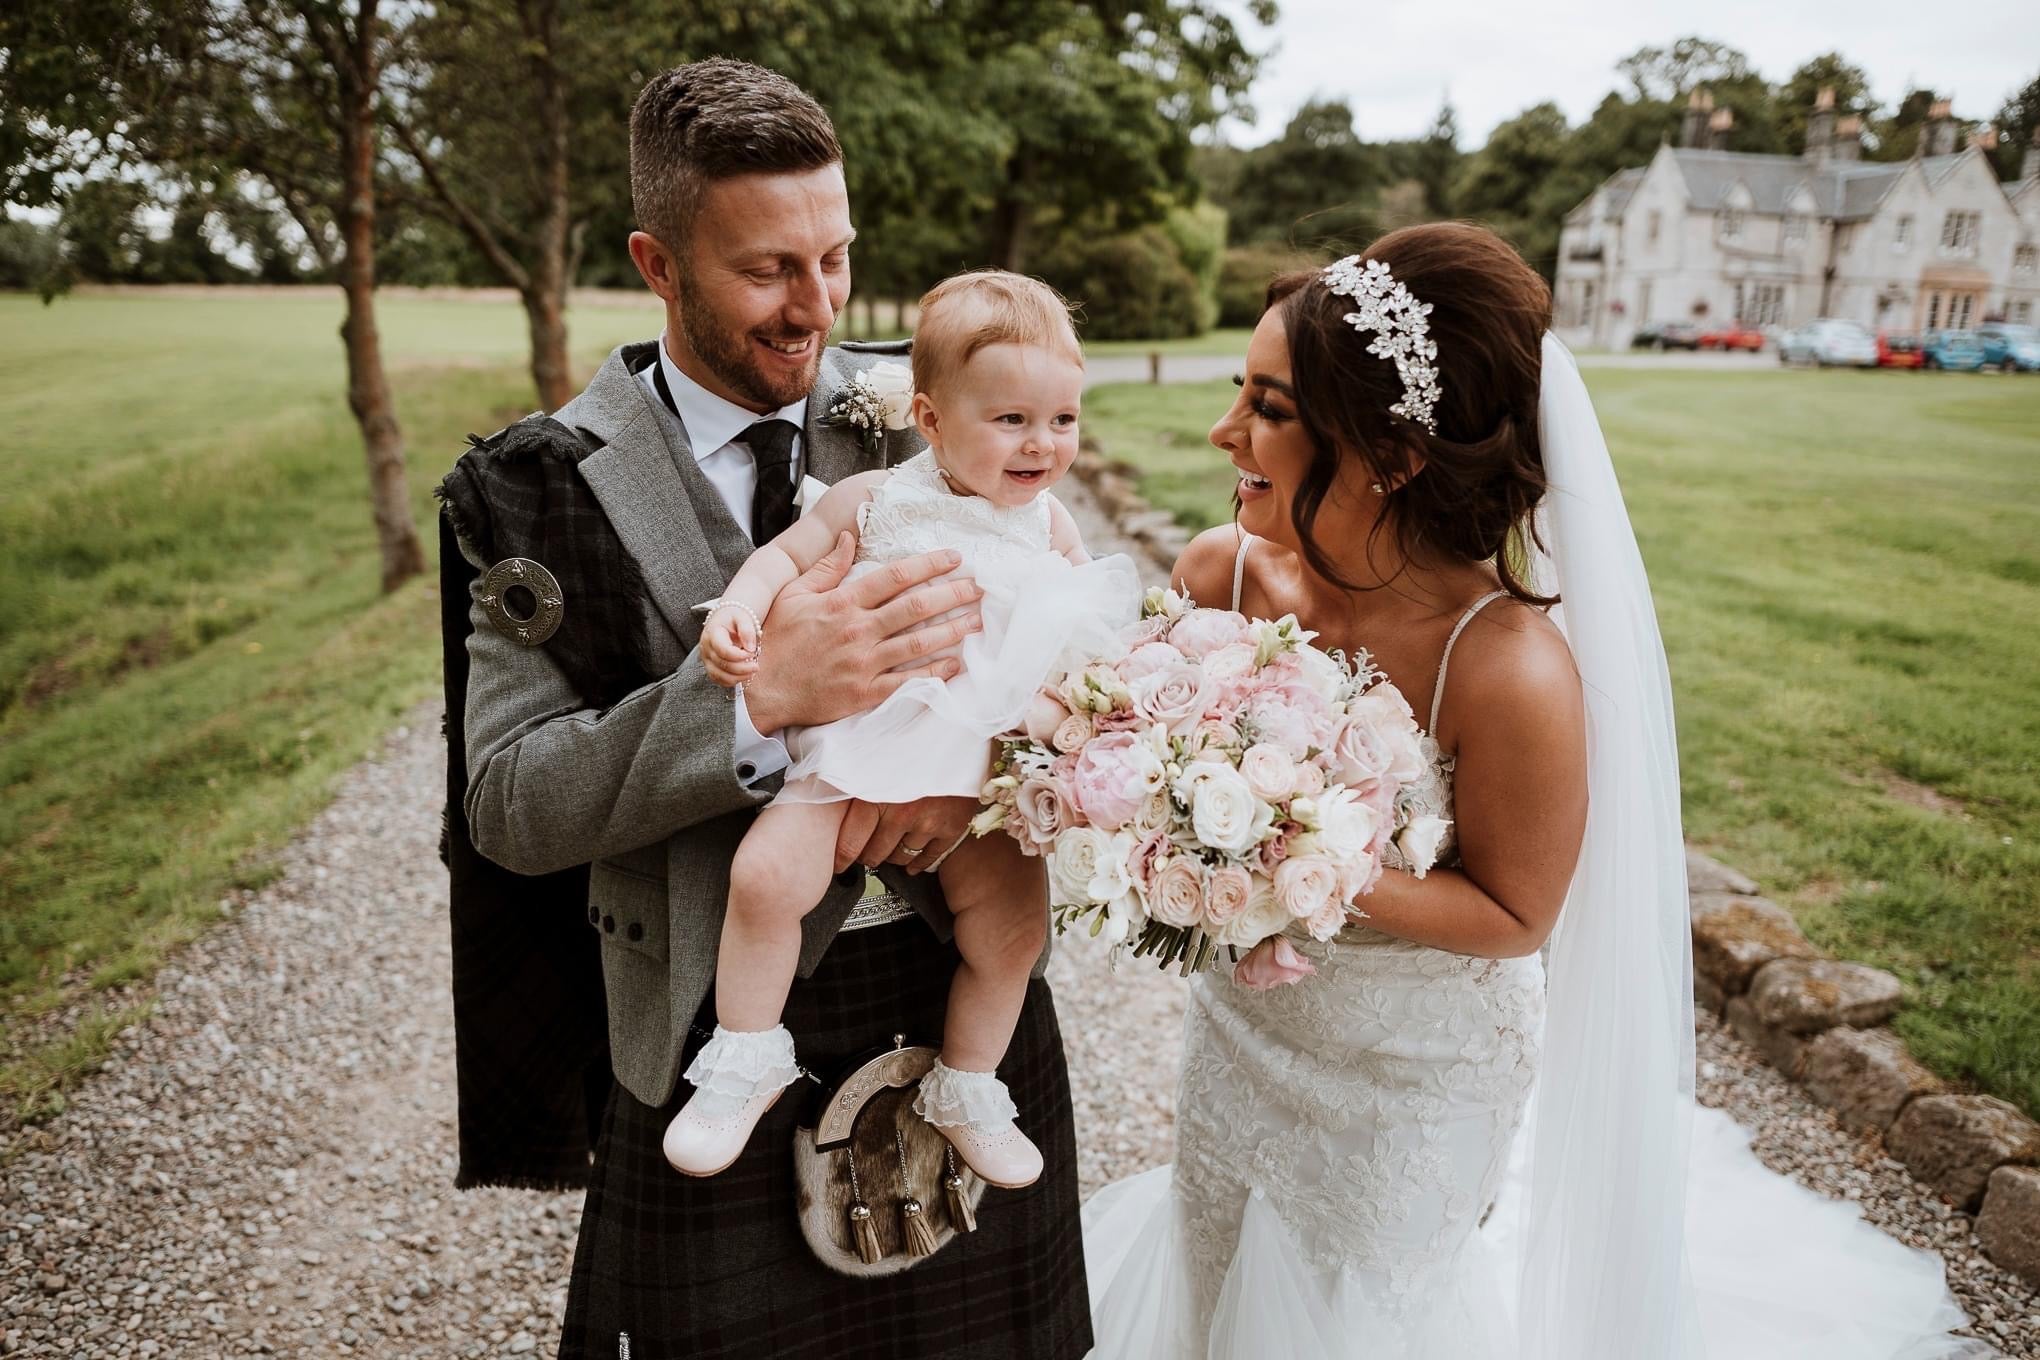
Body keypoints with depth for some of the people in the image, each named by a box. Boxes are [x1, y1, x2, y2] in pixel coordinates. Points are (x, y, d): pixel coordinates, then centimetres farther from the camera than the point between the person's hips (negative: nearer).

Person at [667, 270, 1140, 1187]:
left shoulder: (1049, 524, 5)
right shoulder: (875, 499, -5)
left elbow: (1091, 615, 17)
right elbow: (786, 555, 0)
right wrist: (737, 610, -19)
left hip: (980, 762, 3)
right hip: (857, 741, -3)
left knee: (1015, 928, 2)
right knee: (767, 874, -20)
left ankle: (965, 1093, 28)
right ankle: (746, 1061, 4)